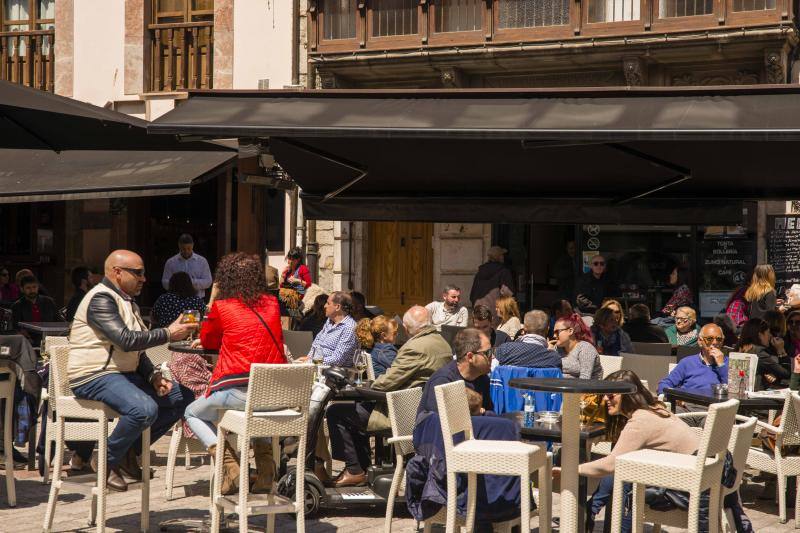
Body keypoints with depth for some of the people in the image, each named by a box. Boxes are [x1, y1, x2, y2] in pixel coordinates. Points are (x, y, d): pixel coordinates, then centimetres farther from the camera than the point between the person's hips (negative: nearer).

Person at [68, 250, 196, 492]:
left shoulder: (127, 302, 19)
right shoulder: (101, 299, -13)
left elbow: (136, 351, 22)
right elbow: (126, 340, -25)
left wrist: (154, 376, 4)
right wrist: (169, 333, -20)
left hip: (124, 375, 10)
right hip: (94, 377, -10)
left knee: (184, 397, 2)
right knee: (145, 409, -34)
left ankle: (130, 451, 6)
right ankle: (108, 461, -11)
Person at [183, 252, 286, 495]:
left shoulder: (222, 307, -1)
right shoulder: (272, 304, 11)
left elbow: (207, 340, 18)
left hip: (240, 392, -5)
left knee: (193, 413, 22)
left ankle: (229, 465, 2)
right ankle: (265, 462, 20)